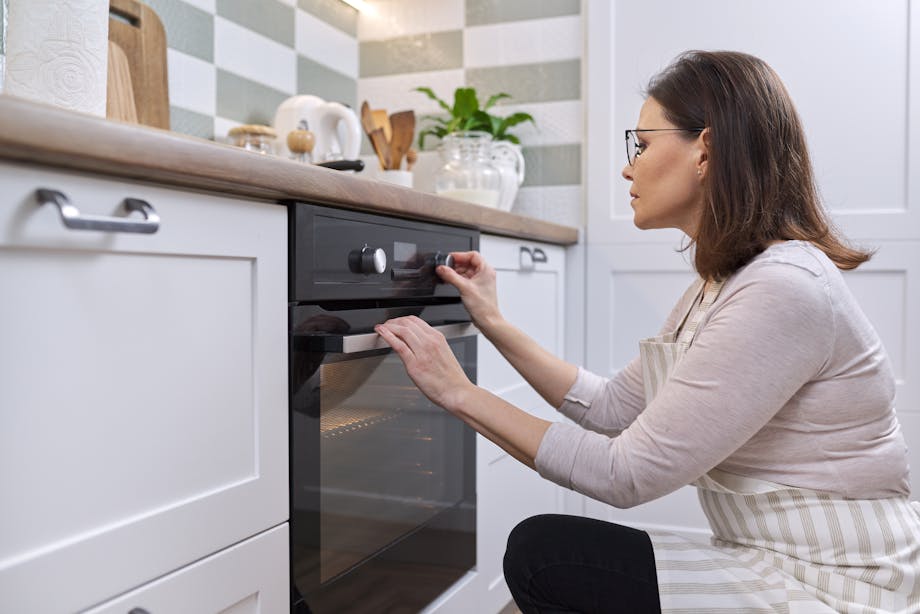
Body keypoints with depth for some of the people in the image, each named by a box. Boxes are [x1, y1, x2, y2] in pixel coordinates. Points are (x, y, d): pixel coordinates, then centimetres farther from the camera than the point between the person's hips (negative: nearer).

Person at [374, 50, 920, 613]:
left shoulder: (782, 291, -25)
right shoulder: (724, 282, 6)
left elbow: (627, 475, -23)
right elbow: (613, 407, 8)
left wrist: (460, 393, -17)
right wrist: (494, 324, 6)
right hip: (787, 561, 9)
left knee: (541, 555, -13)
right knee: (543, 551, 6)